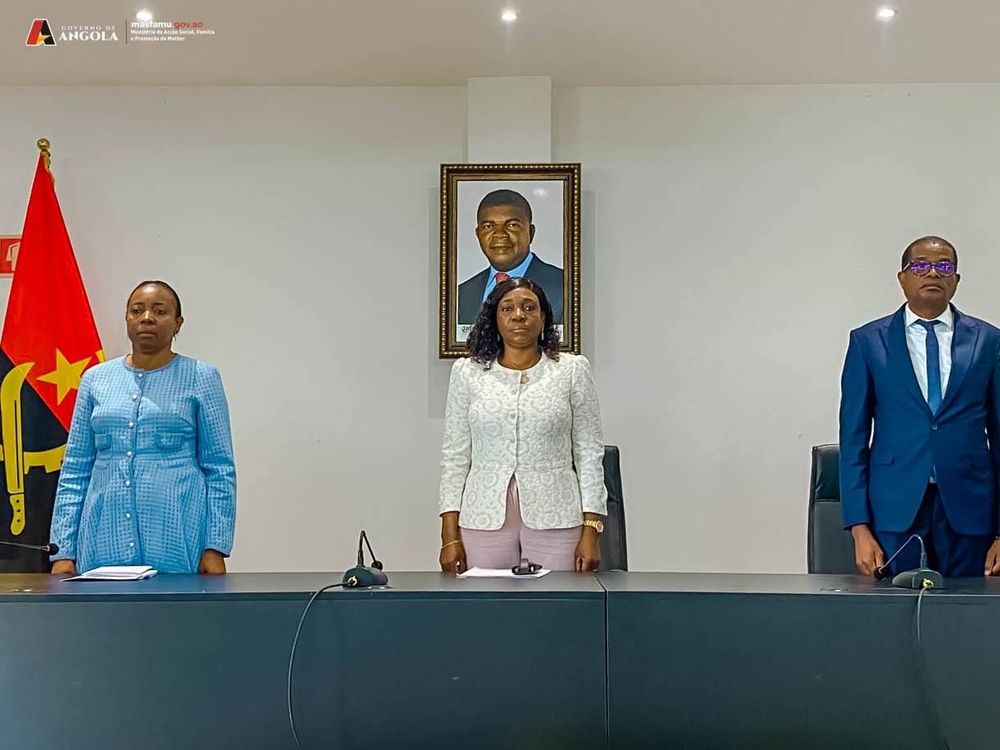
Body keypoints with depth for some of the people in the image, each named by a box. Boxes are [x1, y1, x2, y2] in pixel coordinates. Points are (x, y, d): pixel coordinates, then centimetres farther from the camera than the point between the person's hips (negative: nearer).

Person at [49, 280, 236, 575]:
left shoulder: (201, 378, 2)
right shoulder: (95, 379, 10)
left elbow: (219, 470, 0)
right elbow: (75, 470, 10)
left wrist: (216, 547, -8)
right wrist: (63, 551, 3)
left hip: (177, 541, -2)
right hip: (105, 539, 3)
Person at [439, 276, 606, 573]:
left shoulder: (573, 370, 4)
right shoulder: (467, 372, 7)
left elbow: (589, 453, 3)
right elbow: (454, 455, 6)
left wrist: (590, 531, -3)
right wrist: (450, 536, 0)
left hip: (554, 519, -1)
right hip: (485, 518, 1)